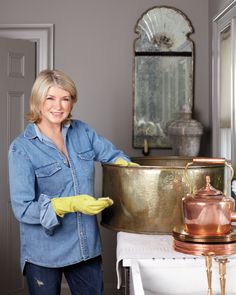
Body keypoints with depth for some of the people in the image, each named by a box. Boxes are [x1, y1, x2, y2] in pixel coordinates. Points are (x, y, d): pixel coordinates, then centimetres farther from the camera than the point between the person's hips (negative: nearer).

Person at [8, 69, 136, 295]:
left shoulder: (82, 132, 2)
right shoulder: (22, 148, -12)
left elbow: (113, 155, 15)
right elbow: (23, 208, -15)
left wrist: (125, 165, -8)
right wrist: (72, 204, -25)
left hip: (87, 248, 4)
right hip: (44, 255, -4)